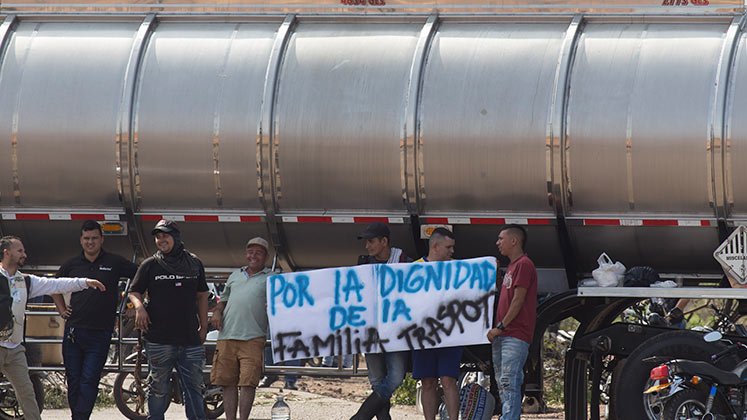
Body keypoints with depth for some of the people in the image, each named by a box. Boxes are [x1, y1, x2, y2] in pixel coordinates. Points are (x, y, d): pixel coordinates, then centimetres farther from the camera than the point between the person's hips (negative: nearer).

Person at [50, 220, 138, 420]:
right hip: (73, 331, 3)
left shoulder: (115, 263, 1)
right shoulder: (72, 264, 9)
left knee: (89, 380, -9)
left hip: (100, 334, -3)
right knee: (73, 380, 6)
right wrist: (62, 309, 15)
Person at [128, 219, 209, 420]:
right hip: (159, 339, -2)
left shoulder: (194, 264, 11)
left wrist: (203, 326, 12)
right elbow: (134, 291, 9)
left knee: (194, 387, 2)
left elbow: (202, 295, 18)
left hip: (190, 337, 2)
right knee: (158, 388, 1)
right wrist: (139, 306, -13)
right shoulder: (150, 265, 5)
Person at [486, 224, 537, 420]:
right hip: (502, 336, 10)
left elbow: (518, 300, -14)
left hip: (515, 336, -10)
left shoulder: (524, 265, -9)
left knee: (508, 382, -16)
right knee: (503, 384, 8)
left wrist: (501, 326, -14)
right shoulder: (511, 266, 22)